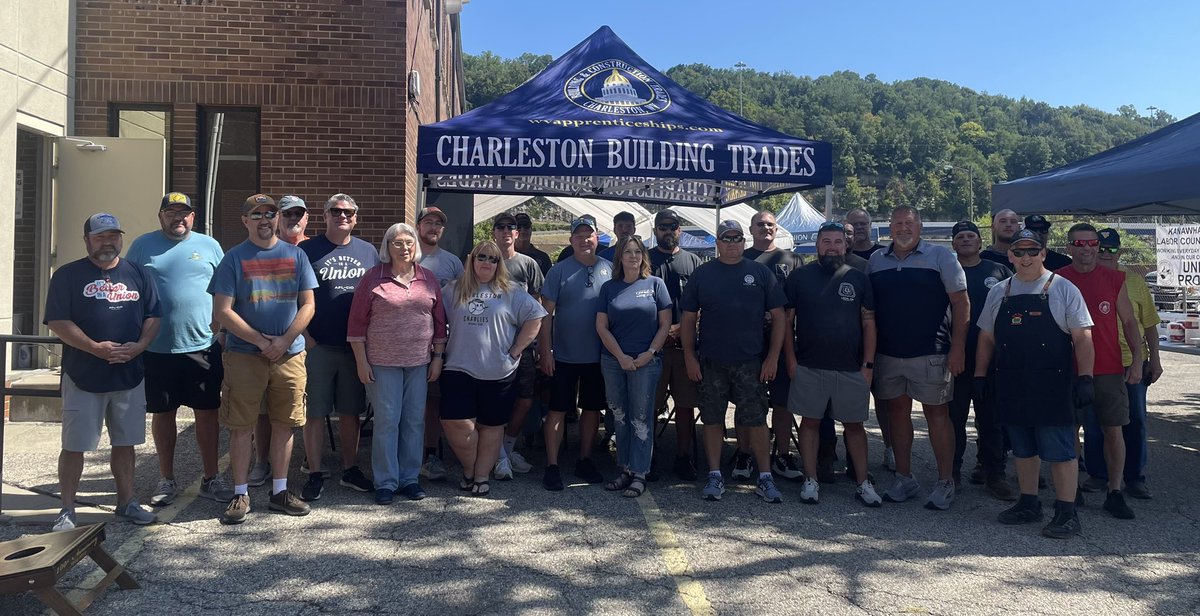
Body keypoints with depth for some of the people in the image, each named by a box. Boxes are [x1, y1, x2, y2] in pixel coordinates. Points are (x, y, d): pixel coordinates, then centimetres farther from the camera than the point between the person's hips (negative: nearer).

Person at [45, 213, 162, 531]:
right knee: (74, 445, 2)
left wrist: (139, 345, -9)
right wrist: (95, 347, -18)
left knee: (125, 442, 11)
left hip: (130, 375, 3)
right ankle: (67, 511, 13)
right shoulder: (68, 275, -1)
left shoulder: (138, 274, 9)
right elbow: (57, 321, -7)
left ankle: (126, 502, 23)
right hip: (83, 376, -3)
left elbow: (153, 316, 8)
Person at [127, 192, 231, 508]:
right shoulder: (143, 245, 5)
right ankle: (167, 480, 24)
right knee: (162, 413, 10)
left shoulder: (209, 246, 7)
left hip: (203, 347, 0)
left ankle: (210, 478, 18)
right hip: (157, 349, 0)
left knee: (207, 412, 6)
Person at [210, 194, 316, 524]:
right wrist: (260, 340, -12)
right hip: (244, 355, -2)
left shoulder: (296, 255, 7)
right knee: (241, 425, 3)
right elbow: (222, 311, -6)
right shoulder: (234, 258, 0)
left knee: (284, 423, 8)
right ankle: (240, 494, 15)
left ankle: (279, 491, 20)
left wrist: (284, 340, -8)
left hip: (290, 354, 2)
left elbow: (307, 304, 4)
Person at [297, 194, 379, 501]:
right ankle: (315, 474, 13)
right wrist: (305, 338, -10)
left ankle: (350, 469, 23)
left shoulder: (368, 252, 11)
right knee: (314, 412, 3)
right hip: (317, 346, -3)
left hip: (356, 346, 3)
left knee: (351, 411, 11)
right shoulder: (307, 250, 1)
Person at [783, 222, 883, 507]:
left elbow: (869, 323, 5)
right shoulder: (799, 277, 1)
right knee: (810, 422, 6)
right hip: (809, 367, -1)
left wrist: (868, 364, -1)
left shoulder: (858, 278, 5)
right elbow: (787, 319, 2)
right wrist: (790, 359, -4)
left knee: (854, 424, 8)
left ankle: (863, 483, 18)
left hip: (851, 368, 1)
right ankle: (810, 481, 15)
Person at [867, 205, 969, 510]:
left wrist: (957, 347, -10)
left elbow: (961, 302, -3)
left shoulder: (940, 256, -1)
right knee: (897, 411, 11)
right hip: (887, 353, 4)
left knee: (937, 413, 1)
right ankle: (904, 478, 23)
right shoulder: (876, 261, 10)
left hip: (930, 353, -4)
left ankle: (945, 483, 12)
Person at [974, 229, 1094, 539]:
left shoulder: (1063, 289, -2)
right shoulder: (999, 292, 11)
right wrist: (981, 374, 12)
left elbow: (1082, 337, -4)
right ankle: (1029, 504, 26)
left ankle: (1066, 512, 8)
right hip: (1010, 386, 5)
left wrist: (1085, 377, -11)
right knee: (1022, 449, 14)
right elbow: (986, 337, 16)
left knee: (1059, 450, -1)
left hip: (1051, 386, -4)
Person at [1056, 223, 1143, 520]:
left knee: (1114, 431, 2)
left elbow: (1129, 322, 9)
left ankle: (1115, 493, 11)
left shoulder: (1114, 279, 6)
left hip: (1110, 370, 1)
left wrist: (1137, 359, -2)